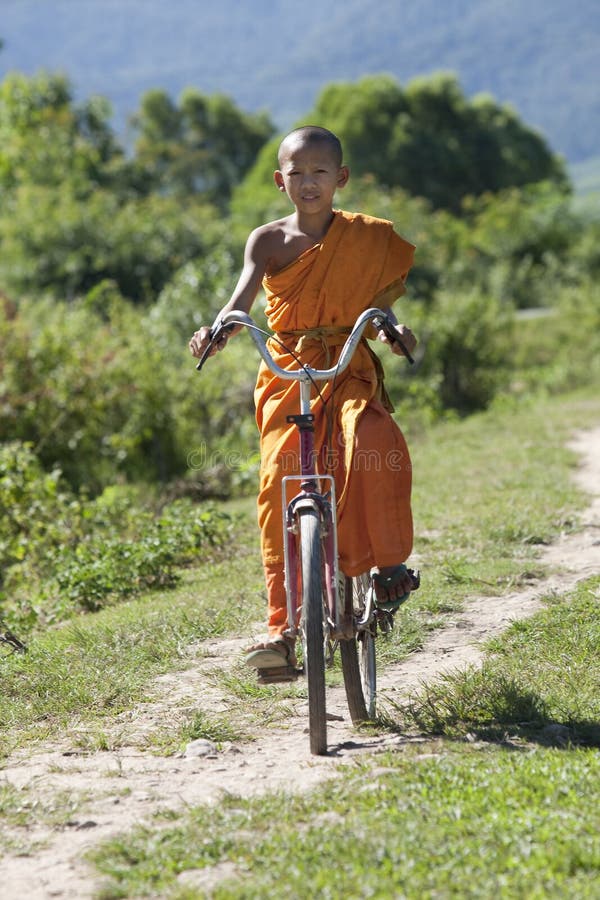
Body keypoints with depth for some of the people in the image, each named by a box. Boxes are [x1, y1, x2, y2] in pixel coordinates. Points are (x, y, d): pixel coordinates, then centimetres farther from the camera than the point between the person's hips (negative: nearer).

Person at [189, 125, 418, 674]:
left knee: (375, 447, -32)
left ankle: (388, 566, -12)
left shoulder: (366, 238, 5)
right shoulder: (269, 240, 1)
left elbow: (378, 299, 8)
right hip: (286, 373, 0)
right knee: (280, 484, -14)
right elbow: (246, 290, -16)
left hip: (350, 368, 0)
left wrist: (393, 327, -16)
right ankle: (282, 627, -9)